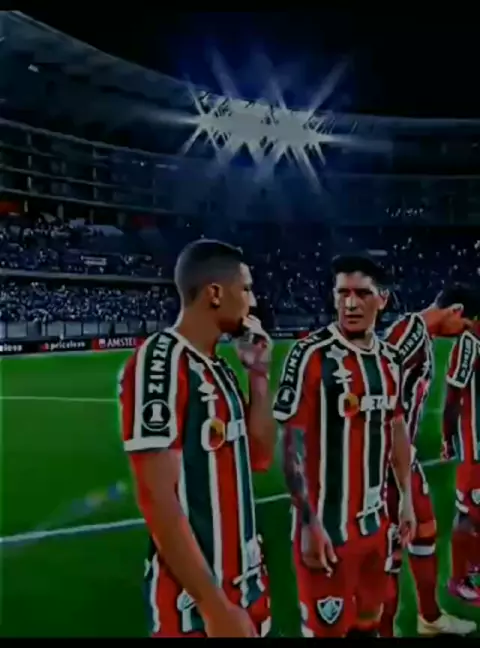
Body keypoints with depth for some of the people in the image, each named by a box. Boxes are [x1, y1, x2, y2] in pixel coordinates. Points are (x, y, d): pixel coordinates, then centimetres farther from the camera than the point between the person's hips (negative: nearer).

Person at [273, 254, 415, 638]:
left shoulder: (389, 360, 6)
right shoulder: (311, 355, -15)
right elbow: (293, 444, -16)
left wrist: (407, 497, 15)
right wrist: (309, 522, -17)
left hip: (375, 520, 7)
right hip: (328, 524, -6)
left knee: (369, 618, 20)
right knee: (327, 626, 5)